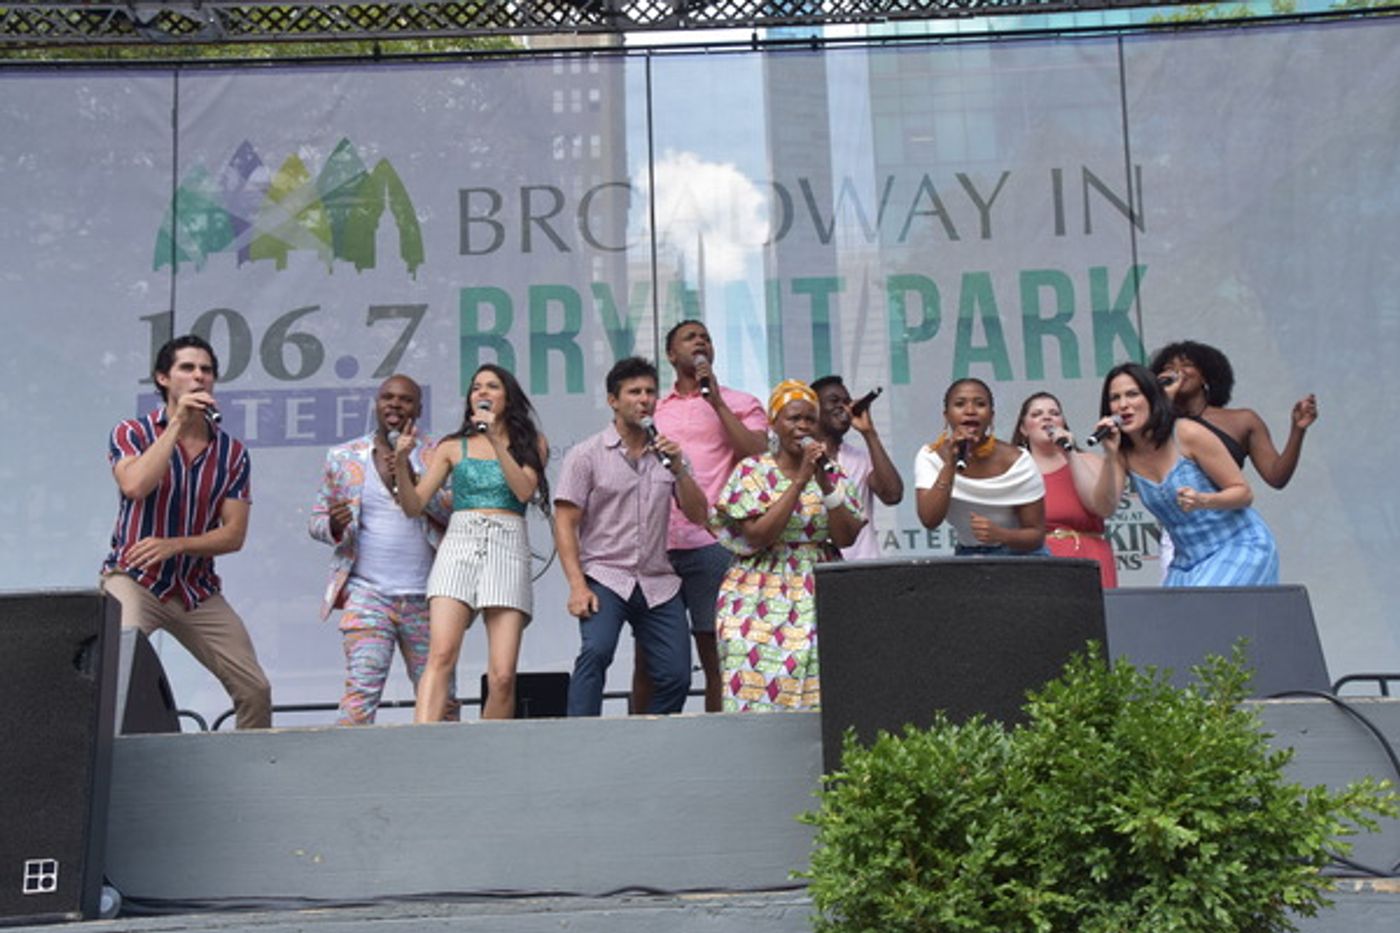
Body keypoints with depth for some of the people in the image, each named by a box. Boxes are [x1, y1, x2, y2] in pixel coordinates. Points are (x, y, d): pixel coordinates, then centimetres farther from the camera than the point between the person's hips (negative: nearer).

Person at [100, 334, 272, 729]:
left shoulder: (232, 452, 4)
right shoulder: (132, 433, -2)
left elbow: (234, 534, -1)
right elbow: (134, 486, -24)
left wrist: (174, 545, -16)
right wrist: (177, 423, -18)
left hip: (199, 589, 3)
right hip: (134, 578, -3)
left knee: (256, 690, 2)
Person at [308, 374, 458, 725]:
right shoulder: (343, 457, 11)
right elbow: (316, 520, 15)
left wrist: (414, 484, -16)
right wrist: (334, 525, -9)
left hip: (425, 597, 1)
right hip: (367, 592, 0)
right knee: (362, 689, -14)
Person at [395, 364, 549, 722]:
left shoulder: (531, 443, 17)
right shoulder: (453, 447, 18)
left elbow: (524, 491, -2)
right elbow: (414, 506, 11)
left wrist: (496, 440, -8)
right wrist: (401, 464, -5)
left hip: (508, 548, 0)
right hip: (459, 545, 0)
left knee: (503, 676, -11)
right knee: (441, 656, -22)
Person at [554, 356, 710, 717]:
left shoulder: (667, 453, 14)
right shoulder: (587, 454, 2)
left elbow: (697, 515, 8)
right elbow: (565, 524, -4)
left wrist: (678, 468, -9)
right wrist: (577, 586, -15)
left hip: (658, 582, 4)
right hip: (605, 577, -4)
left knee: (676, 677, -1)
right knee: (596, 651, -28)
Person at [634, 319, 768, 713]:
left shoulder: (740, 404, 12)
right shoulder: (653, 410, 21)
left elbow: (757, 453, -6)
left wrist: (716, 401, -6)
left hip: (710, 544, -3)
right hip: (655, 546, 3)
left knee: (715, 654, -2)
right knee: (647, 657, 4)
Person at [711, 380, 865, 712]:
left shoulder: (833, 473, 11)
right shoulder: (752, 471, 0)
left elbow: (846, 537, 1)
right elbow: (758, 535, -13)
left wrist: (825, 484, -10)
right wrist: (800, 481, -14)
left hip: (820, 598, 3)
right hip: (762, 601, -3)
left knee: (818, 689, -7)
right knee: (758, 688, -10)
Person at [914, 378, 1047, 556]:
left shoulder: (1017, 462, -15)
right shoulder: (930, 457, -9)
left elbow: (1036, 535, -10)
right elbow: (930, 520, -22)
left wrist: (1000, 535, -29)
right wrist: (950, 464, -28)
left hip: (1019, 554, -1)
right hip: (967, 556, 1)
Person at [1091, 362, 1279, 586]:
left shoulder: (1188, 434, -14)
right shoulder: (1123, 453, 0)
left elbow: (1244, 493, -10)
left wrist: (1202, 501, -29)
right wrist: (1110, 455, -24)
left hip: (1240, 546, -5)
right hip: (1188, 560, 5)